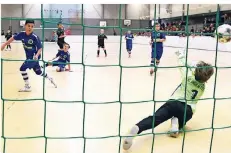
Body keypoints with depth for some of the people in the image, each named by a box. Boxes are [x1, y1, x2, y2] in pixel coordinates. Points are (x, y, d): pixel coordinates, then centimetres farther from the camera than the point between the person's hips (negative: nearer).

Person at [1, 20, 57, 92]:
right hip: (29, 57, 6)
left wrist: (37, 55, -36)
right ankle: (50, 79, 45)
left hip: (34, 57, -6)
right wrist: (4, 44, 5)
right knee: (38, 72, 20)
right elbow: (13, 38, 5)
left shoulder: (35, 37, -22)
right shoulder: (22, 34, -8)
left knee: (22, 68, -16)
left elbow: (40, 48, -19)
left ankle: (27, 87, -4)